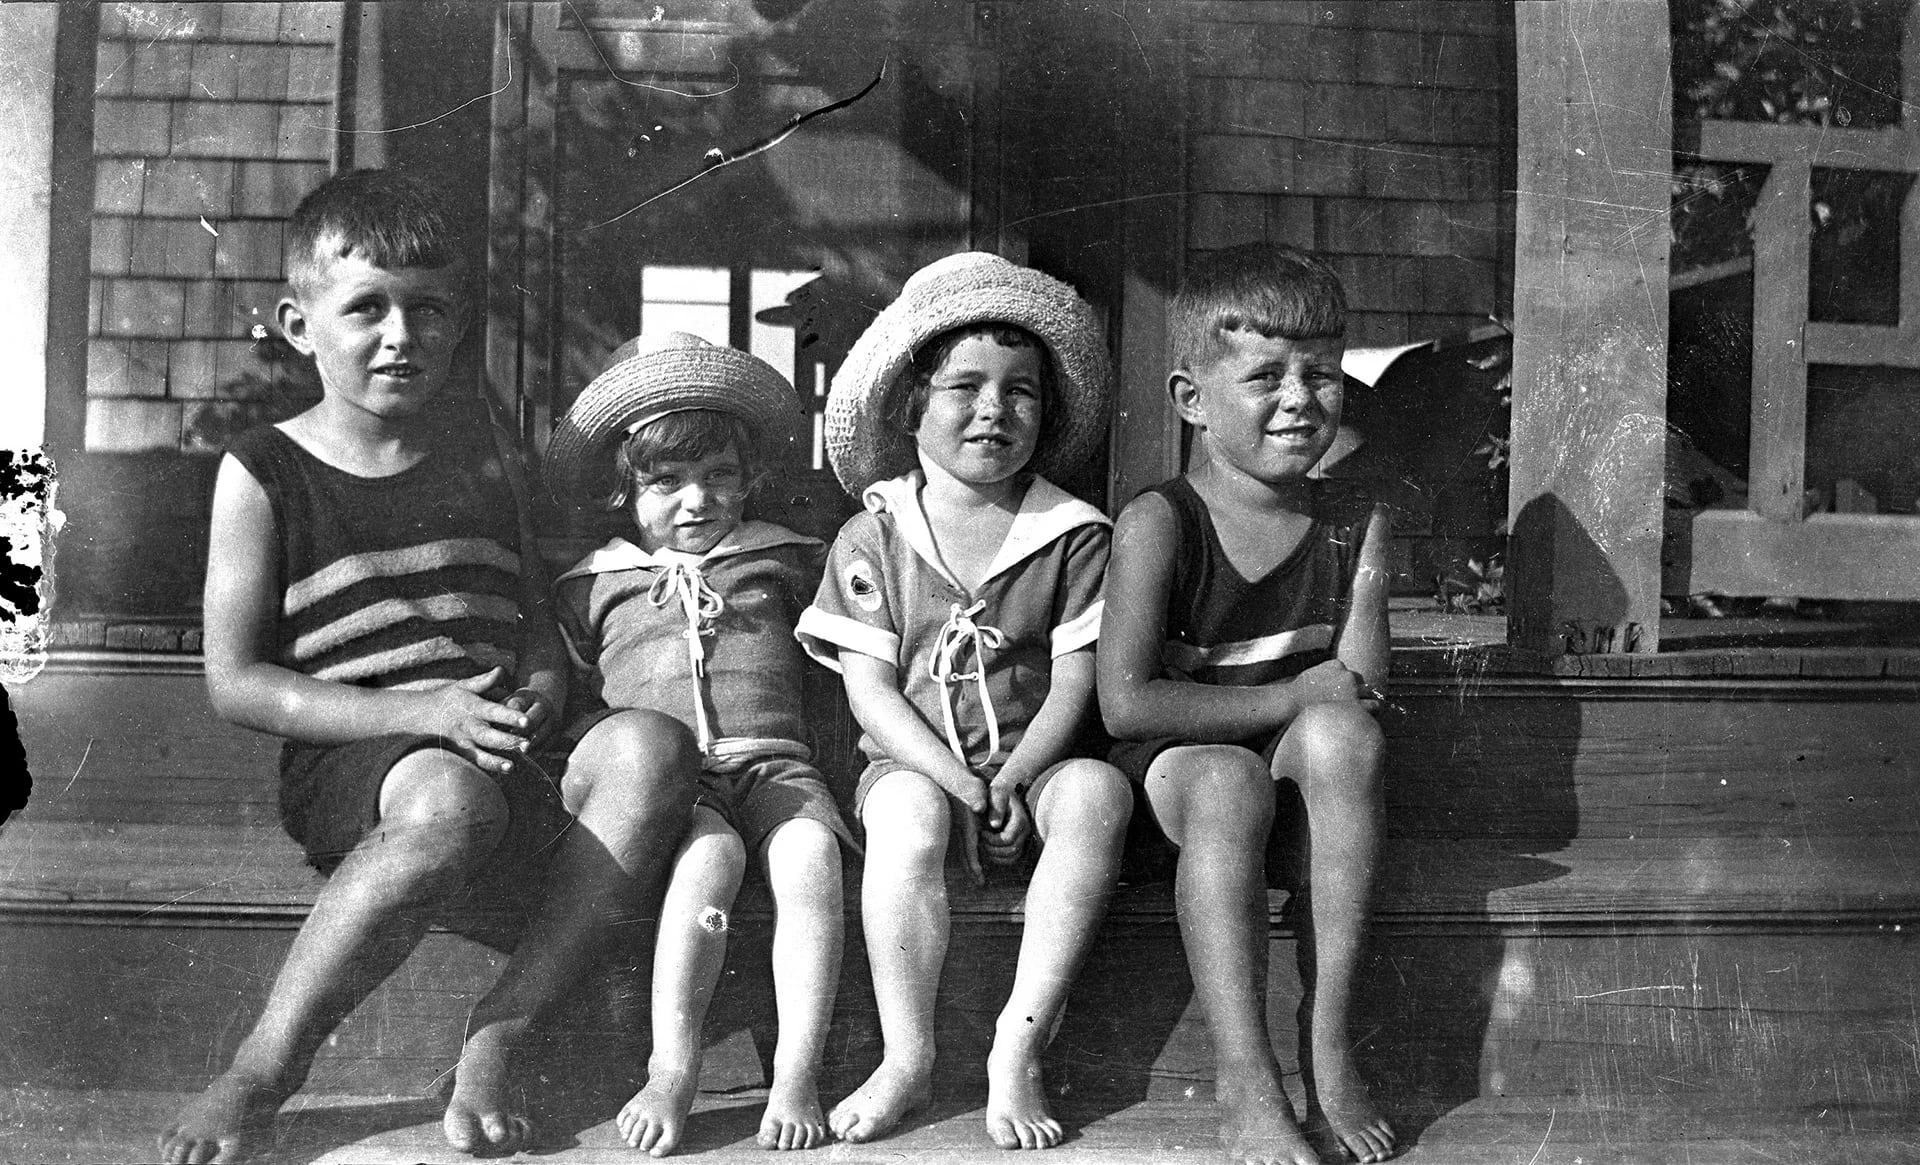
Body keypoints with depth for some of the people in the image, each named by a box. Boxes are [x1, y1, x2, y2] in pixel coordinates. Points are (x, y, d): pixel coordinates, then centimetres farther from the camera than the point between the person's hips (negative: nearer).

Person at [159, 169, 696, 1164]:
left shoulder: (485, 461, 17)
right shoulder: (264, 474, 3)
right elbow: (235, 683, -2)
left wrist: (539, 697, -2)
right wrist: (424, 713, -15)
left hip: (498, 761, 5)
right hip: (349, 770, -4)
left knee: (648, 747, -26)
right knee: (453, 801, -39)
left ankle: (496, 1034, -23)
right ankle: (262, 1071, -23)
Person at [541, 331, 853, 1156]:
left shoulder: (784, 561, 18)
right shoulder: (593, 587, 16)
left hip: (773, 762, 1)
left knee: (809, 853, -32)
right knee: (711, 853, -35)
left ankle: (798, 1076, -28)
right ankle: (672, 1071, -29)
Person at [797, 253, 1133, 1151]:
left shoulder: (1073, 535, 3)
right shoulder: (871, 538, 2)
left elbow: (1074, 685, -2)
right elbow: (870, 692, -4)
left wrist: (1011, 781, -19)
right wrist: (962, 786, -17)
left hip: (1033, 762, 1)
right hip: (914, 763, 0)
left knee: (1097, 790, -32)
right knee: (906, 817, -35)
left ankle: (1018, 1050, -27)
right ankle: (907, 1059, -22)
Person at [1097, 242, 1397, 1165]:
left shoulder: (1353, 524, 1)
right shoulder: (1158, 523, -13)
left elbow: (1361, 693, 0)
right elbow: (1125, 704, -20)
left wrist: (1364, 603, -17)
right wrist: (1293, 696, -17)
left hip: (1297, 754, 4)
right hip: (1175, 767, -3)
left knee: (1341, 733, -30)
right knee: (1227, 780, -36)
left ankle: (1329, 1037, -26)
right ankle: (1244, 1081, -34)